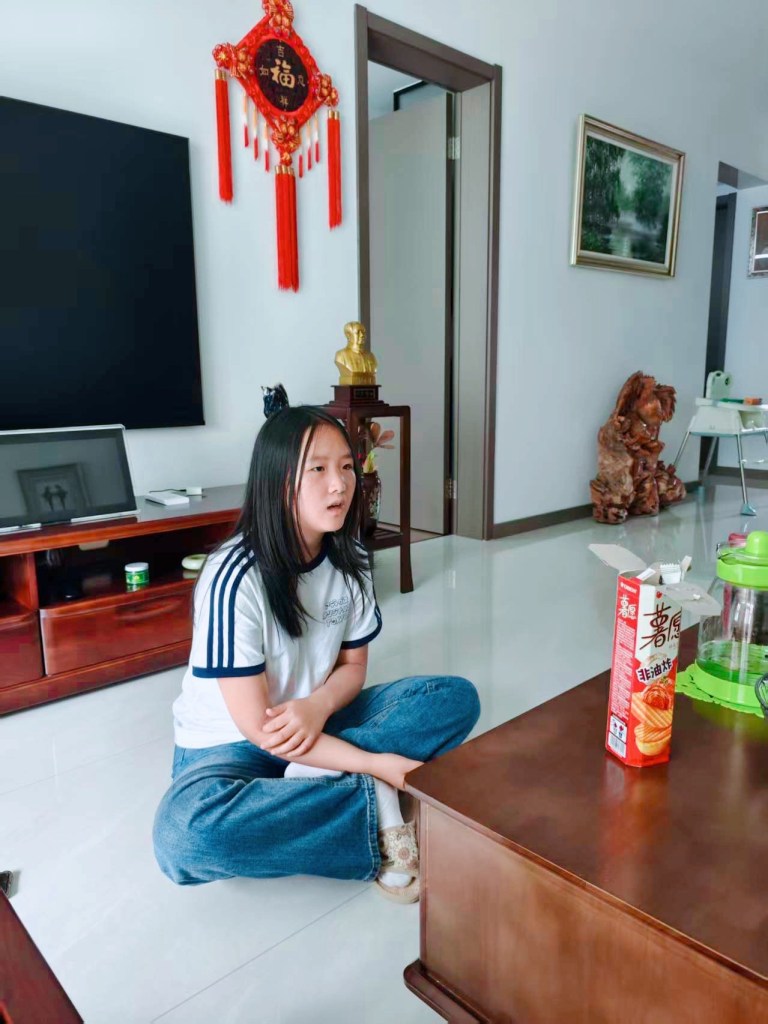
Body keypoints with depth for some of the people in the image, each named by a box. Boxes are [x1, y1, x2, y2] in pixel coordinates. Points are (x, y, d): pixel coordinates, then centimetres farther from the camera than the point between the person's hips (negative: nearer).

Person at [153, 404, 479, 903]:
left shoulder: (350, 560, -8)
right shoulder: (236, 577, -25)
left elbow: (353, 664, 3)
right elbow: (256, 724, -23)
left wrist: (319, 705, -21)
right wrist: (377, 764, -26)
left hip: (315, 725, 5)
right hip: (229, 743, -4)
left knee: (457, 697, -10)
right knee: (183, 831, -39)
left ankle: (319, 784, -20)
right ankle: (376, 807, -22)